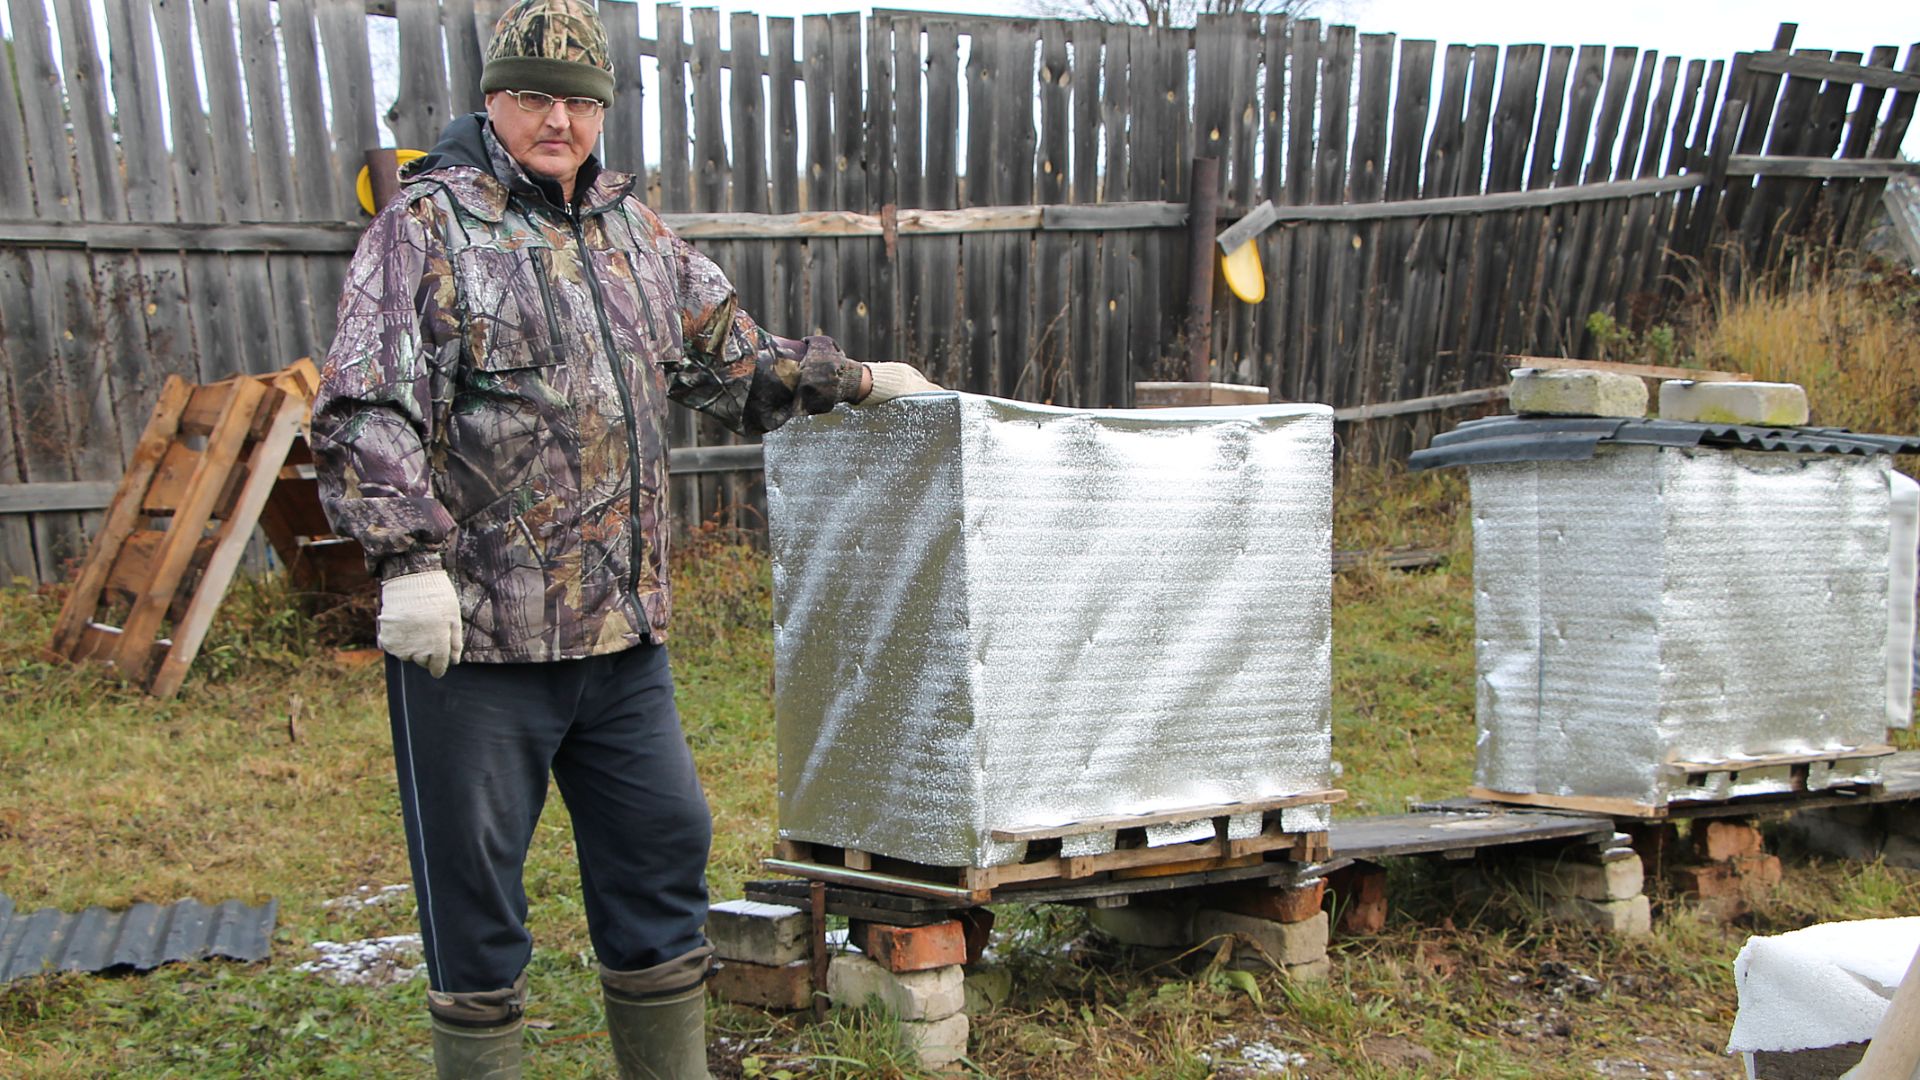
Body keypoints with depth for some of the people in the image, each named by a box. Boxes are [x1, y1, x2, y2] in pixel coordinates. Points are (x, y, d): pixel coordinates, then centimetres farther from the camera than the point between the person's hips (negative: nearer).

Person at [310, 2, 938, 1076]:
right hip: (477, 627, -6)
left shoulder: (632, 226, 15)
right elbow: (364, 410, -14)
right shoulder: (430, 223, -4)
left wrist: (856, 378, 26)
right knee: (475, 887, 6)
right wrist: (410, 559, -24)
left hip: (624, 626, 6)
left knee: (663, 848, 15)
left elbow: (729, 353, 27)